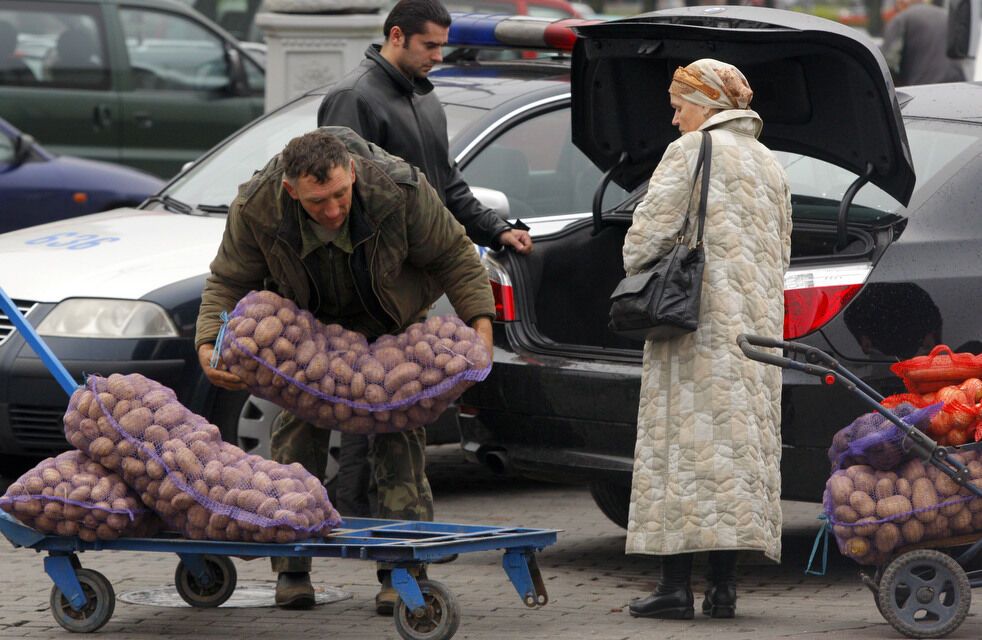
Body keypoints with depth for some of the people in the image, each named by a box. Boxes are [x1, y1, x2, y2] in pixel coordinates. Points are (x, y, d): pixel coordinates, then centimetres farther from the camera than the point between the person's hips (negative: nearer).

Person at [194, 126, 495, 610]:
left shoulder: (401, 190, -35)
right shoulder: (256, 208, -32)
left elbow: (452, 254, -18)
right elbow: (228, 282, -16)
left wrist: (480, 325, -27)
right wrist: (209, 347, -32)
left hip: (392, 323, -1)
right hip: (310, 325, 1)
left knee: (399, 434, -9)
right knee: (298, 428, -6)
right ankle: (292, 569, 1)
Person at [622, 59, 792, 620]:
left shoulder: (690, 152, -5)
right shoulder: (769, 163, 18)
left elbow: (651, 228, -10)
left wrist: (637, 270, 6)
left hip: (699, 323, -7)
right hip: (758, 325, 7)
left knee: (686, 444, -6)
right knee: (740, 440, 5)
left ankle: (677, 583, -10)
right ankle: (724, 584, 3)